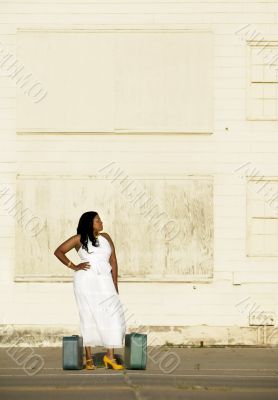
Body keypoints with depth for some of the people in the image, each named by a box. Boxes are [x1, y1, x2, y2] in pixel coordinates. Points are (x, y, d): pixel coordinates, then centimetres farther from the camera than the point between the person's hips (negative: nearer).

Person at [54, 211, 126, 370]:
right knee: (88, 317, -2)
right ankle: (89, 358, 4)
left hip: (104, 281, 3)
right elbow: (58, 251, 7)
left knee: (112, 315, -8)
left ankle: (110, 356, -3)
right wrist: (74, 267, -3)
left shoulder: (106, 237, 14)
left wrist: (115, 286, 5)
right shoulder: (79, 239, 5)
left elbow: (113, 261, 11)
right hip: (85, 280, -3)